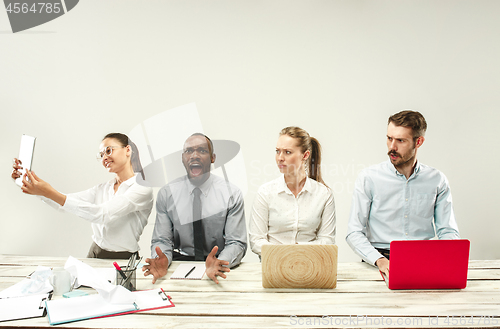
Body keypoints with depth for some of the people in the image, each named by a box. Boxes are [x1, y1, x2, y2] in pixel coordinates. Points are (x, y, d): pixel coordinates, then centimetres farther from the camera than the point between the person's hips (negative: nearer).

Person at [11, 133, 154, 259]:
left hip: (122, 261, -5)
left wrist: (50, 192, -24)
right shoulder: (102, 189, 14)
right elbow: (62, 202, 4)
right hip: (94, 255, 6)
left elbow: (102, 214, -21)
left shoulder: (143, 189, -9)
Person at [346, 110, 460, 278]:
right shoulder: (368, 178, -1)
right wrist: (379, 260, -22)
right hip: (382, 260, -2)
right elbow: (354, 233, -5)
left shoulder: (437, 180, 7)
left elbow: (448, 232, 8)